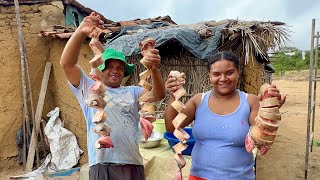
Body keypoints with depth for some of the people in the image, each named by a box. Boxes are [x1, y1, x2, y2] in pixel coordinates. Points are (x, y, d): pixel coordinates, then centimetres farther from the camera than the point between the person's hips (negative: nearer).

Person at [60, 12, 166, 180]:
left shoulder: (132, 92, 13)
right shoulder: (90, 88, 7)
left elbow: (158, 94, -2)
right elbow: (67, 64, -4)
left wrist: (154, 69, -21)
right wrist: (81, 32, -19)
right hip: (102, 166, -2)